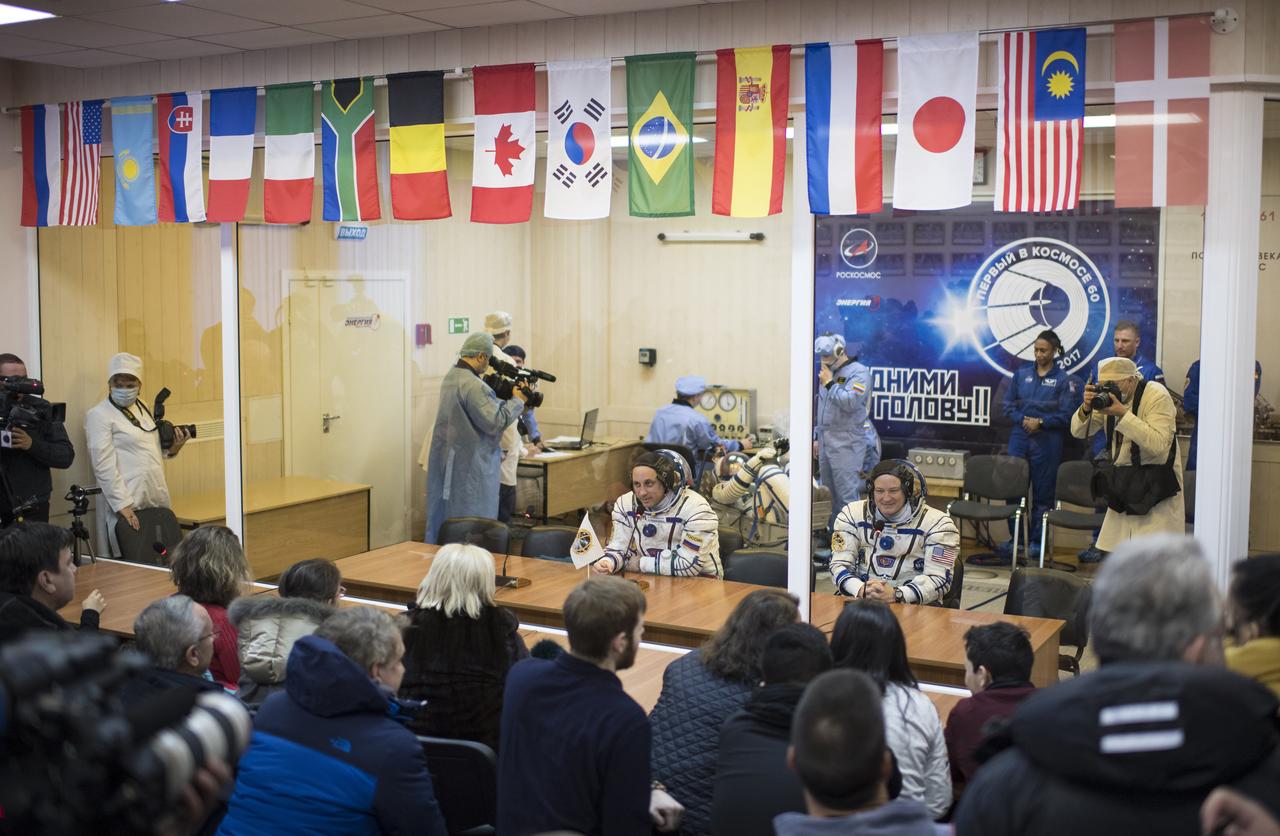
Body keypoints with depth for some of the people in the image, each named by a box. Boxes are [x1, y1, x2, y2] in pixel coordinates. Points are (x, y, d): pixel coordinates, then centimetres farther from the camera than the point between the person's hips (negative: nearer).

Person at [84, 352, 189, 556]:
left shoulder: (142, 407, 15)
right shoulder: (98, 416, -6)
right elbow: (104, 466, -13)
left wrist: (172, 449, 6)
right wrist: (122, 504, -19)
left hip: (157, 501, 7)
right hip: (126, 507, -7)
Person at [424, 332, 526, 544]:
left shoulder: (451, 377, 10)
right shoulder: (472, 385, -21)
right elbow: (495, 421, -20)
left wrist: (506, 398, 7)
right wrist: (517, 400, -8)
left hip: (445, 460, 10)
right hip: (470, 465, -10)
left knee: (443, 519, 15)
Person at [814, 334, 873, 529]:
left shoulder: (858, 373, -8)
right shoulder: (828, 373, 18)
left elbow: (850, 402, -23)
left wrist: (830, 384, -13)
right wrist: (816, 437, 22)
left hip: (846, 445, -8)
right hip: (826, 444, 8)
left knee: (847, 496, -10)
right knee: (830, 495, 13)